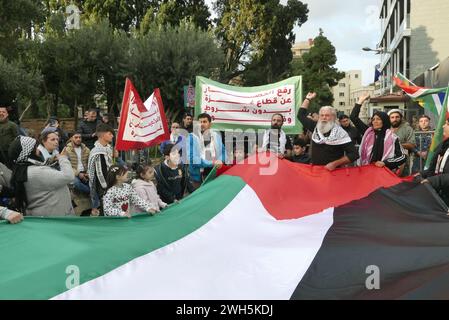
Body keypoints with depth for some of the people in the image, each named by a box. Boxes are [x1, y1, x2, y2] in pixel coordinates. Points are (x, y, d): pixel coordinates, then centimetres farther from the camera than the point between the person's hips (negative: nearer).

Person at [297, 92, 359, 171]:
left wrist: (335, 164, -18)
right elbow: (301, 115, 18)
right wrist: (308, 99, 16)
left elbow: (354, 154, -11)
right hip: (315, 169, 4)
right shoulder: (315, 128, 6)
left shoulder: (340, 133, -7)